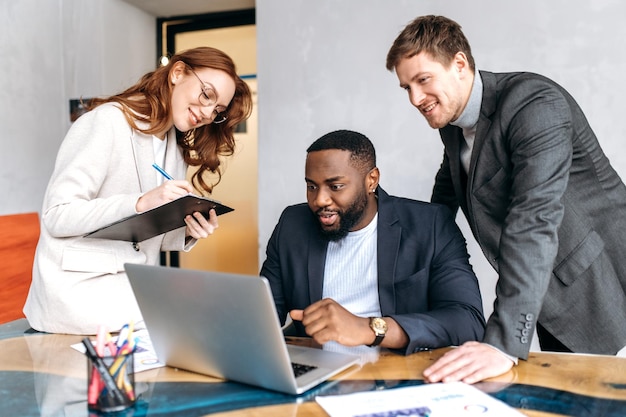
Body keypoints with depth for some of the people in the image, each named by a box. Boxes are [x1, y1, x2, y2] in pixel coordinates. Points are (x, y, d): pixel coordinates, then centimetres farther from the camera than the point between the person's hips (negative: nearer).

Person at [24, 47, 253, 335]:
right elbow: (56, 216, -17)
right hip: (83, 287, -7)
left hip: (138, 288, 7)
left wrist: (189, 234, -10)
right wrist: (141, 202, -28)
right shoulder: (108, 121, -12)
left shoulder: (177, 149, 11)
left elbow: (153, 236, 12)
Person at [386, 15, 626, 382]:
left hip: (594, 286, -7)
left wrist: (504, 343, -42)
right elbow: (446, 194, 18)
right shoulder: (452, 120, 1)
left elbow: (534, 222, -37)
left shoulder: (535, 104, -26)